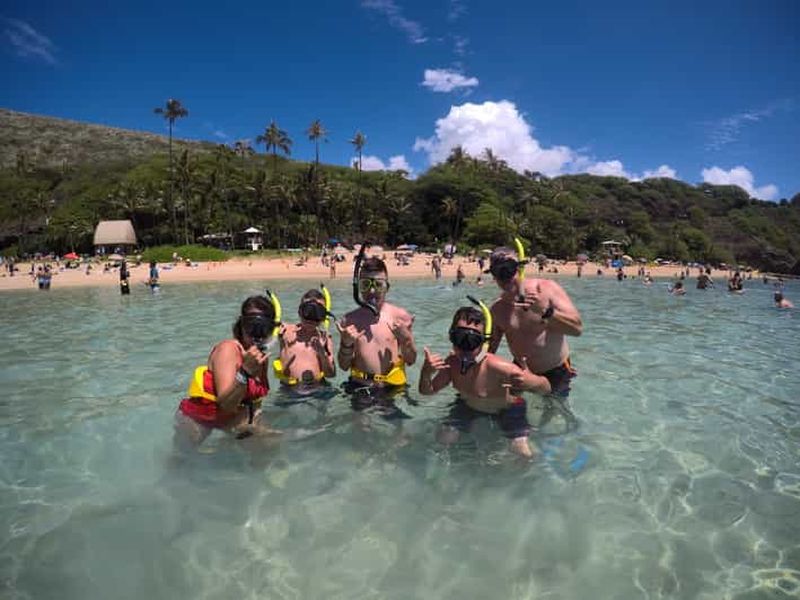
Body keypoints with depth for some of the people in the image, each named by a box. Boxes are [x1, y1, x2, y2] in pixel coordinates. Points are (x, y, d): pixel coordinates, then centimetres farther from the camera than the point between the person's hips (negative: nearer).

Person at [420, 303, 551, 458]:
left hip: (507, 409, -4)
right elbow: (427, 391, -9)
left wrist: (529, 382, -57)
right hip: (469, 405, 4)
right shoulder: (451, 362, -24)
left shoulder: (498, 367, -39)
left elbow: (546, 388, -33)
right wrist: (426, 373, -32)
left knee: (524, 454, -17)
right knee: (444, 439, -6)